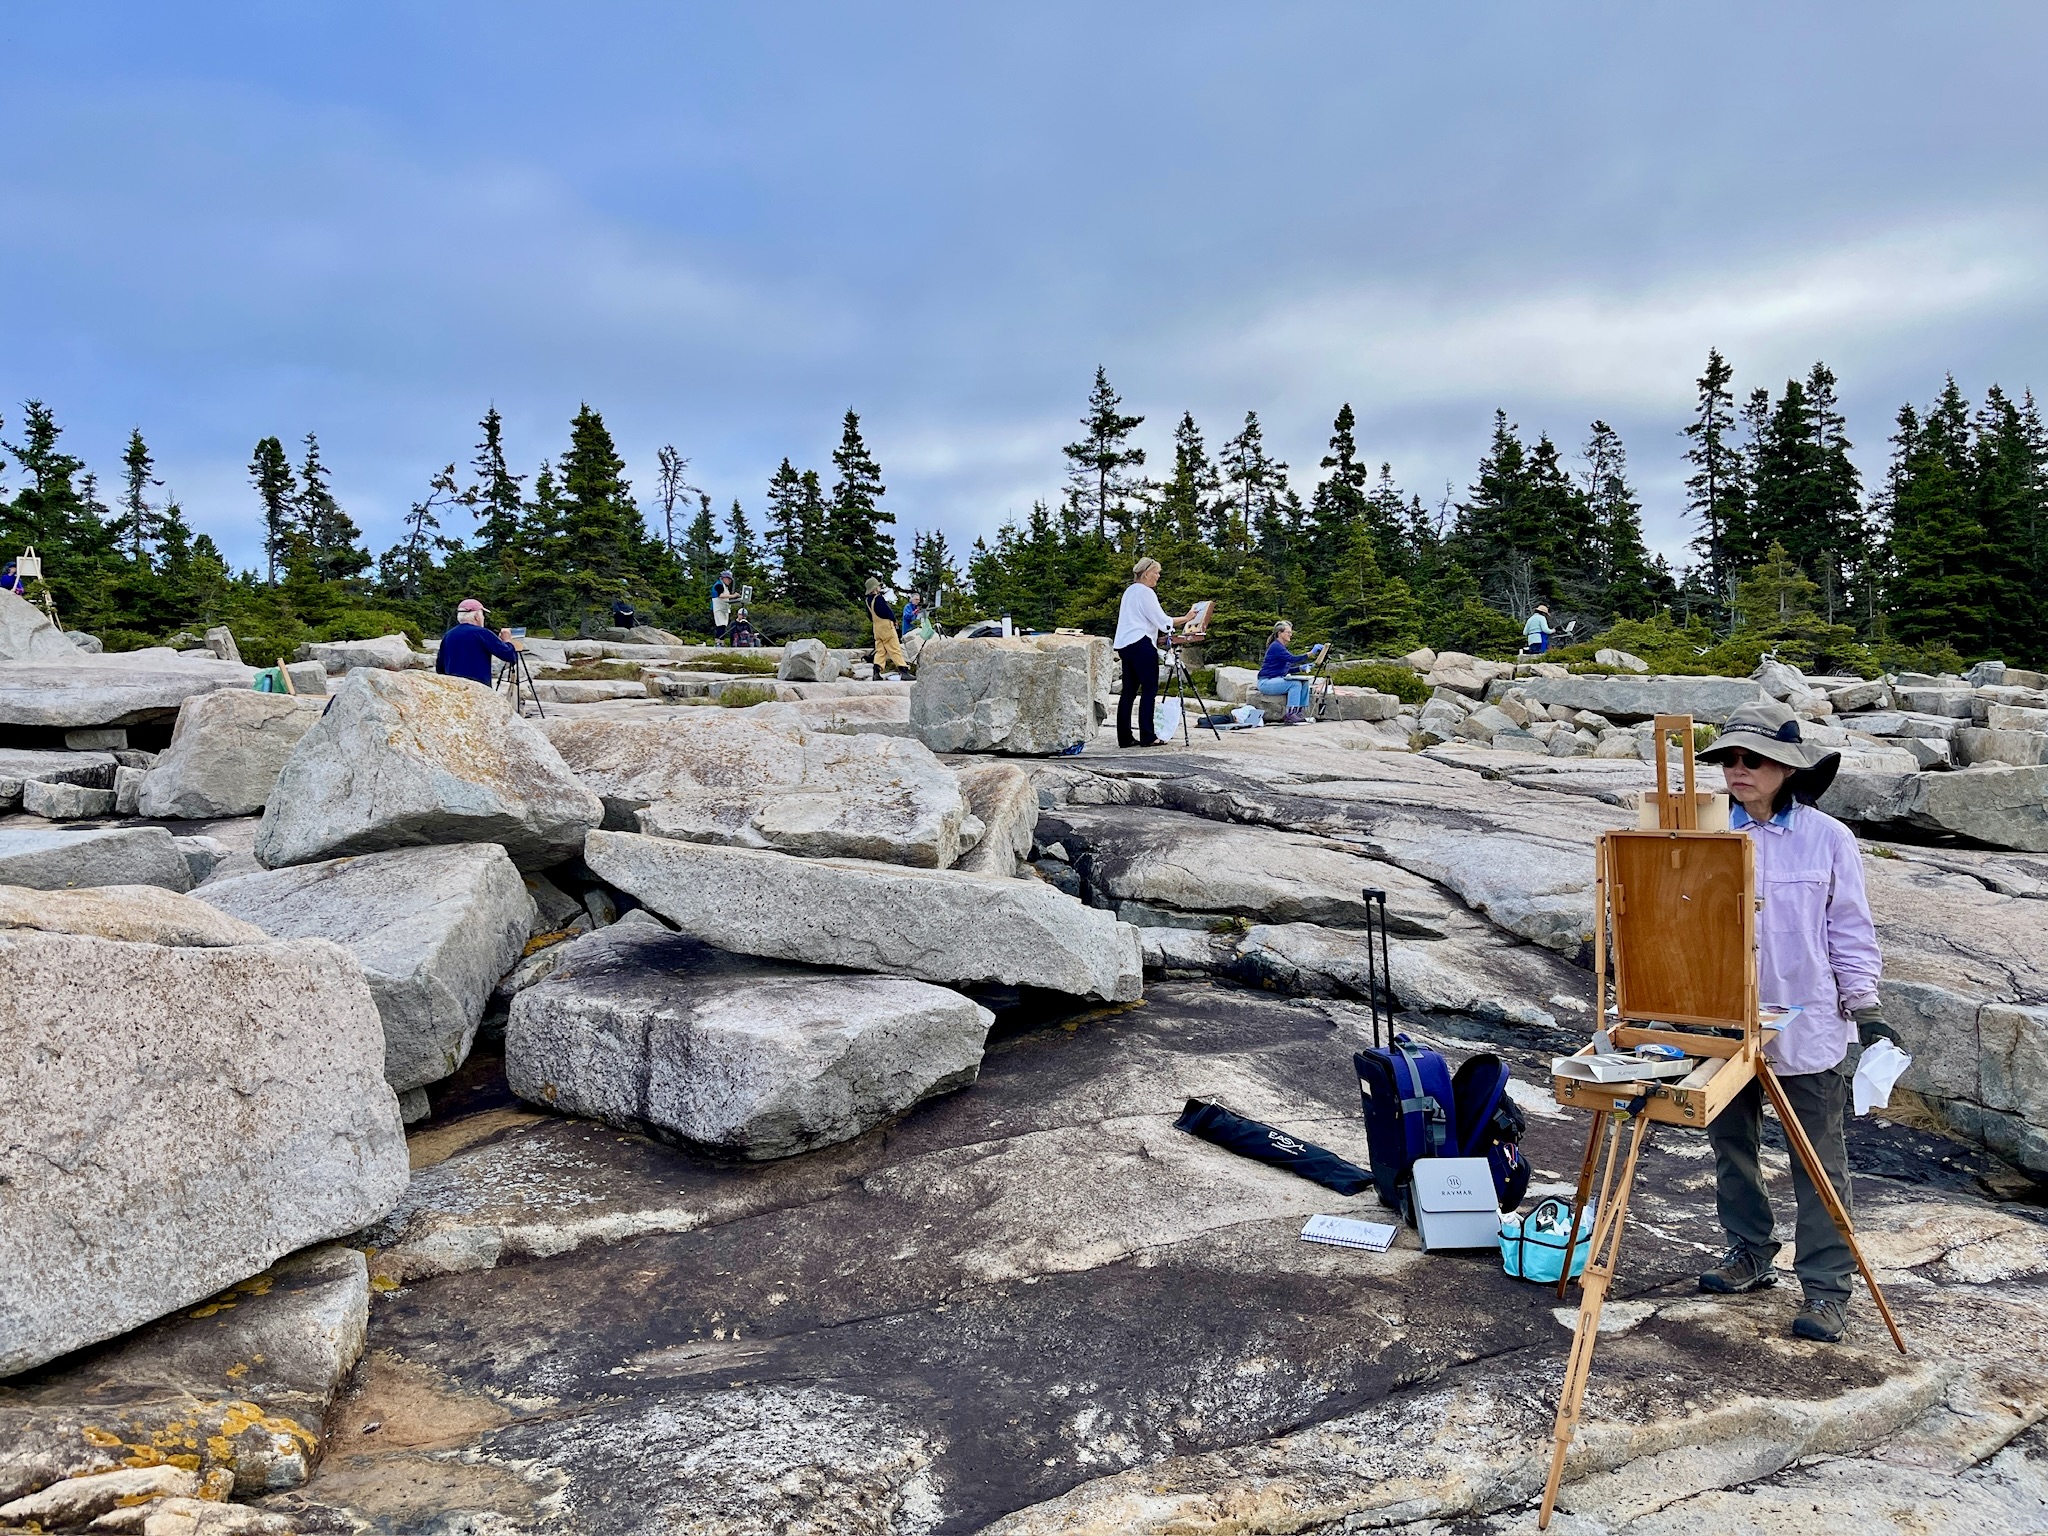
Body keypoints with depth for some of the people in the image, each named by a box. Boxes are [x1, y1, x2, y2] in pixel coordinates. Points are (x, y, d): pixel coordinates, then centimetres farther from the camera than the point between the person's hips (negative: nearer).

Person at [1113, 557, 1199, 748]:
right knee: (1149, 690, -6)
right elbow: (1162, 621, -10)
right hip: (1141, 644, -9)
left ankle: (1124, 738, 4)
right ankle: (1146, 737, -8)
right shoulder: (1145, 592, -8)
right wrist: (1186, 618, -3)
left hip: (1125, 644, 9)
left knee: (1129, 691, 7)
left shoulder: (1130, 591, 20)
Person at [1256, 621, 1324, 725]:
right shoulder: (1276, 646, -14)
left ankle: (1300, 713, -6)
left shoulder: (1281, 647, 17)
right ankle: (1290, 716, -27)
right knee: (1295, 684, -26)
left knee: (1304, 682, -4)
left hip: (1276, 680, 9)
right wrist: (1311, 653, -30)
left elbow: (1286, 669, 19)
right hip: (1266, 682, -9)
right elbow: (1292, 659, -26)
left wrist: (1301, 668, 3)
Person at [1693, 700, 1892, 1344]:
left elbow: (1851, 932, 0)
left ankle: (1826, 1286, 17)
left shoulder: (1827, 838, -6)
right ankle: (1750, 1253, 34)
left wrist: (1865, 1009, -2)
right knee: (1731, 1144, 16)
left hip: (1806, 1026, -3)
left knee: (1817, 1159, 5)